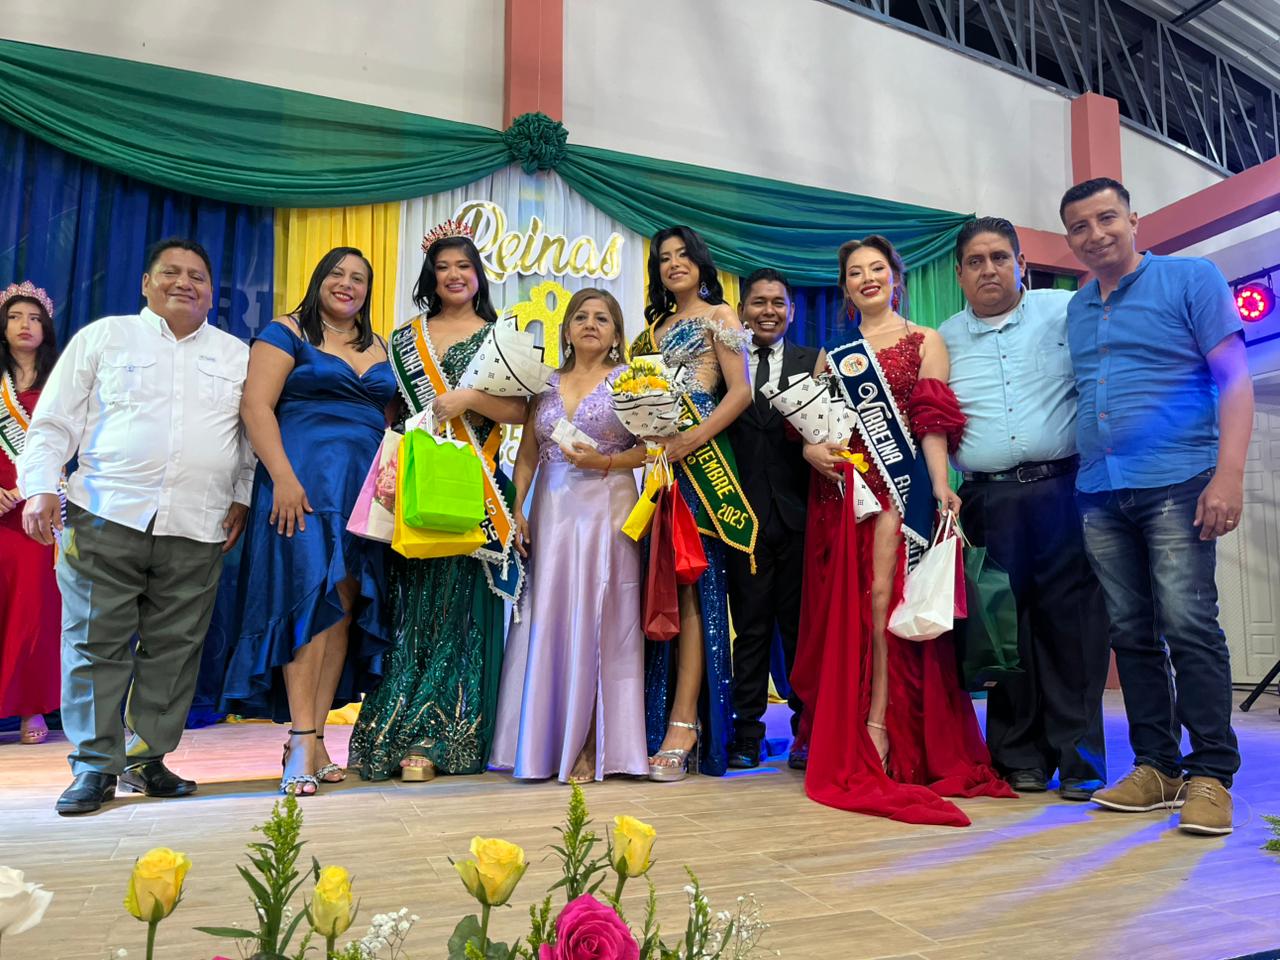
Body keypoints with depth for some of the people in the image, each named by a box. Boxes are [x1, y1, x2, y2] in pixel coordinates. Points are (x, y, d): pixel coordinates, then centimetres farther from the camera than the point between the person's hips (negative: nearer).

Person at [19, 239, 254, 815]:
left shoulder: (237, 356, 16)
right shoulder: (103, 337, 11)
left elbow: (253, 436, 19)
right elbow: (54, 422, 8)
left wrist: (242, 497, 9)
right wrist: (40, 488, -4)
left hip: (196, 529, 2)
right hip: (105, 517, -1)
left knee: (173, 649, 4)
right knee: (96, 644, -1)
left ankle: (147, 759, 16)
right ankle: (94, 767, 8)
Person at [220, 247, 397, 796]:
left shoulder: (379, 350, 20)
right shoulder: (287, 334, 4)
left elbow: (389, 420, 21)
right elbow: (256, 406, -6)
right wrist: (282, 475, -17)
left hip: (364, 489, 5)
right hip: (303, 480, -5)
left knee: (346, 610, 1)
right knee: (311, 598, -12)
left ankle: (313, 737, 6)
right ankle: (302, 741, -9)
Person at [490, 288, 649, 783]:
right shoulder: (546, 384, 14)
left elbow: (652, 446, -1)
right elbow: (527, 455, 11)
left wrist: (604, 463, -15)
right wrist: (517, 509, 0)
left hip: (606, 511, -3)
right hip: (552, 512, 3)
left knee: (598, 619, -4)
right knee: (548, 620, 2)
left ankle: (594, 746, 4)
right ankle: (547, 742, 12)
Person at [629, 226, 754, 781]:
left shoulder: (718, 315, 7)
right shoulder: (654, 329, 24)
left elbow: (741, 391, -5)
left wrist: (691, 441, -17)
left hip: (698, 460, -6)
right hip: (657, 462, 6)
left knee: (691, 582, -11)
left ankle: (683, 725, -12)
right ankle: (656, 723, 7)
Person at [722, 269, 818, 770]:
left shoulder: (813, 363, 9)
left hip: (799, 512, 1)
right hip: (744, 513, 0)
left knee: (801, 625, 8)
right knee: (750, 626, 6)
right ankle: (747, 734, 14)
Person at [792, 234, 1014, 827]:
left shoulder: (925, 342, 8)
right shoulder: (833, 354, 20)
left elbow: (933, 423, -3)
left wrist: (941, 487, -16)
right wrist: (809, 449, -7)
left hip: (899, 484, -3)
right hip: (840, 488, 4)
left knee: (883, 596, -13)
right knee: (845, 604, 2)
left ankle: (878, 728, -8)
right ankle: (846, 740, 11)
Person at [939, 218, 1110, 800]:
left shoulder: (1067, 312, 9)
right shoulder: (943, 341, 14)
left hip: (1063, 489, -1)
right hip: (987, 501, 2)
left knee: (1072, 618, -2)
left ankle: (1079, 759, 10)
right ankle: (1019, 757, 15)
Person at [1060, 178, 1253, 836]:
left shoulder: (1191, 279, 3)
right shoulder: (1074, 310, 18)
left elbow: (1235, 379, -3)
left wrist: (1228, 475, -14)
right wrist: (1079, 476, 11)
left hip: (1174, 485, -5)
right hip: (1099, 492, 5)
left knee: (1189, 626, -9)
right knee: (1132, 634, 6)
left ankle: (1211, 774, 1)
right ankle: (1157, 766, 15)